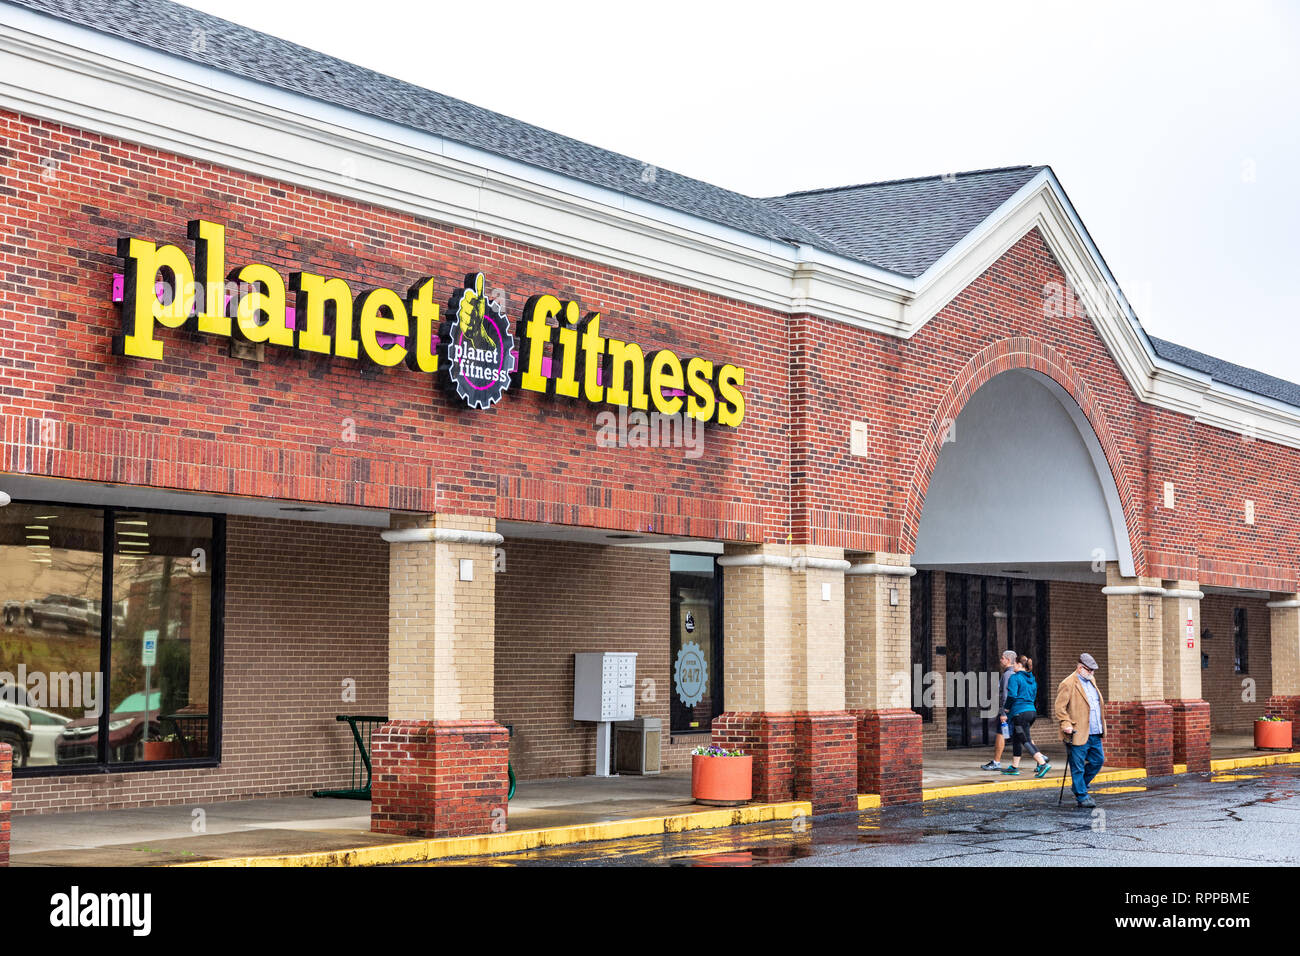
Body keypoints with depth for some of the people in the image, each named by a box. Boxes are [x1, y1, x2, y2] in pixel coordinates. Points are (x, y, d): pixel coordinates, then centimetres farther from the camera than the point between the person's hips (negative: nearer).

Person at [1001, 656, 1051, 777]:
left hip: (1020, 712, -8)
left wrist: (1007, 709, -3)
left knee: (1026, 741, -7)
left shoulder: (1015, 678, -10)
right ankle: (1014, 767, 21)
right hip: (1032, 711, 8)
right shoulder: (1032, 679, 15)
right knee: (1016, 739, 17)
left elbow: (1012, 696, -18)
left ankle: (1043, 764, -18)